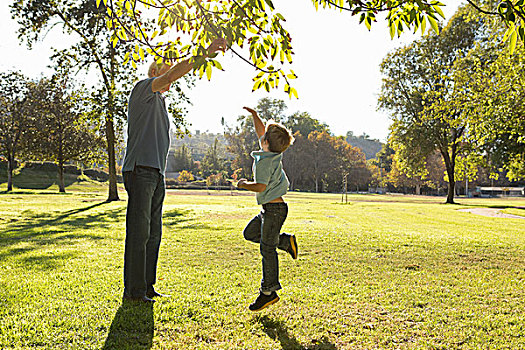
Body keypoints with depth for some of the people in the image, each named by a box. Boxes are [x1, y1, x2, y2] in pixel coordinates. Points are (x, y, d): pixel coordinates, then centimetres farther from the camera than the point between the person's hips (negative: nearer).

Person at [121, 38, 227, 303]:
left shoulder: (159, 101, 27)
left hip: (157, 174, 9)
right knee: (139, 233, -8)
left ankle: (146, 286, 17)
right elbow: (172, 74, -18)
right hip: (140, 171, -9)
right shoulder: (143, 89, 1)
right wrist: (205, 53, -20)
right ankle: (133, 290, -1)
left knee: (153, 233, 9)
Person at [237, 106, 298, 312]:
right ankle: (286, 241, 17)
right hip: (270, 209, 10)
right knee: (249, 233, 19)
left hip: (274, 209, -10)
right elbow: (260, 132, 26)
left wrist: (244, 184, -8)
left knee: (267, 249, -5)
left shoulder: (266, 161, -18)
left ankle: (269, 292, 2)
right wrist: (254, 115, 23)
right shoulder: (272, 153, 10)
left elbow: (260, 186, -25)